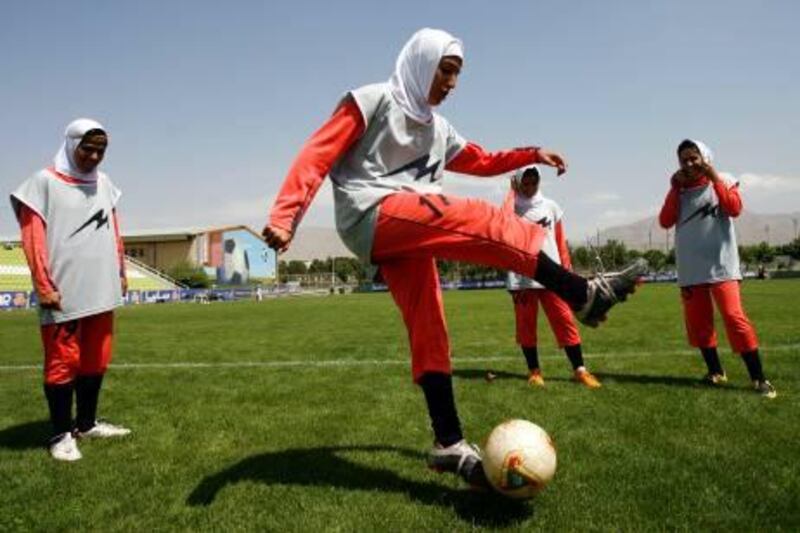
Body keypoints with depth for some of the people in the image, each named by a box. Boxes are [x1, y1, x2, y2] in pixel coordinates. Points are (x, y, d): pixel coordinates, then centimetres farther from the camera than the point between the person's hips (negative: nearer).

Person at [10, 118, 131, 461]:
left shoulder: (104, 184, 14)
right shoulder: (44, 182, -3)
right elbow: (33, 238, -7)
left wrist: (120, 272, 18)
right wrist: (44, 287, -12)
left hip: (102, 291, 6)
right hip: (63, 294, -6)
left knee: (96, 361, 12)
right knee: (63, 363, -1)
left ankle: (86, 424, 26)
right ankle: (61, 434, 11)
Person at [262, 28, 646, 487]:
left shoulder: (439, 129, 24)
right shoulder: (373, 101, 2)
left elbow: (483, 161, 35)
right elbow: (318, 155, -6)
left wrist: (532, 154, 20)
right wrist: (284, 216, -17)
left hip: (407, 233, 8)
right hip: (373, 217, -8)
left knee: (430, 333, 0)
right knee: (482, 221, -21)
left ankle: (449, 445, 3)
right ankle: (584, 294, -18)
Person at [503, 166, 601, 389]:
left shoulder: (551, 206, 10)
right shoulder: (512, 206, 5)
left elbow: (561, 241, 13)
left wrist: (567, 268, 9)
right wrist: (512, 192, -12)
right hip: (521, 276, -1)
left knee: (565, 320, -2)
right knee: (526, 324, 4)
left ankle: (579, 369, 3)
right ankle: (534, 370, 16)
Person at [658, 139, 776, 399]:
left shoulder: (722, 182, 4)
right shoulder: (678, 191, 10)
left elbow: (735, 209, -14)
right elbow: (665, 222, -3)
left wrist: (714, 178, -13)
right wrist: (676, 189, -6)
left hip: (720, 264, -4)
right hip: (691, 268, 4)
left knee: (734, 316, -14)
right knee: (697, 321, 8)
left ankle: (759, 378, -9)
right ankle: (715, 371, 23)